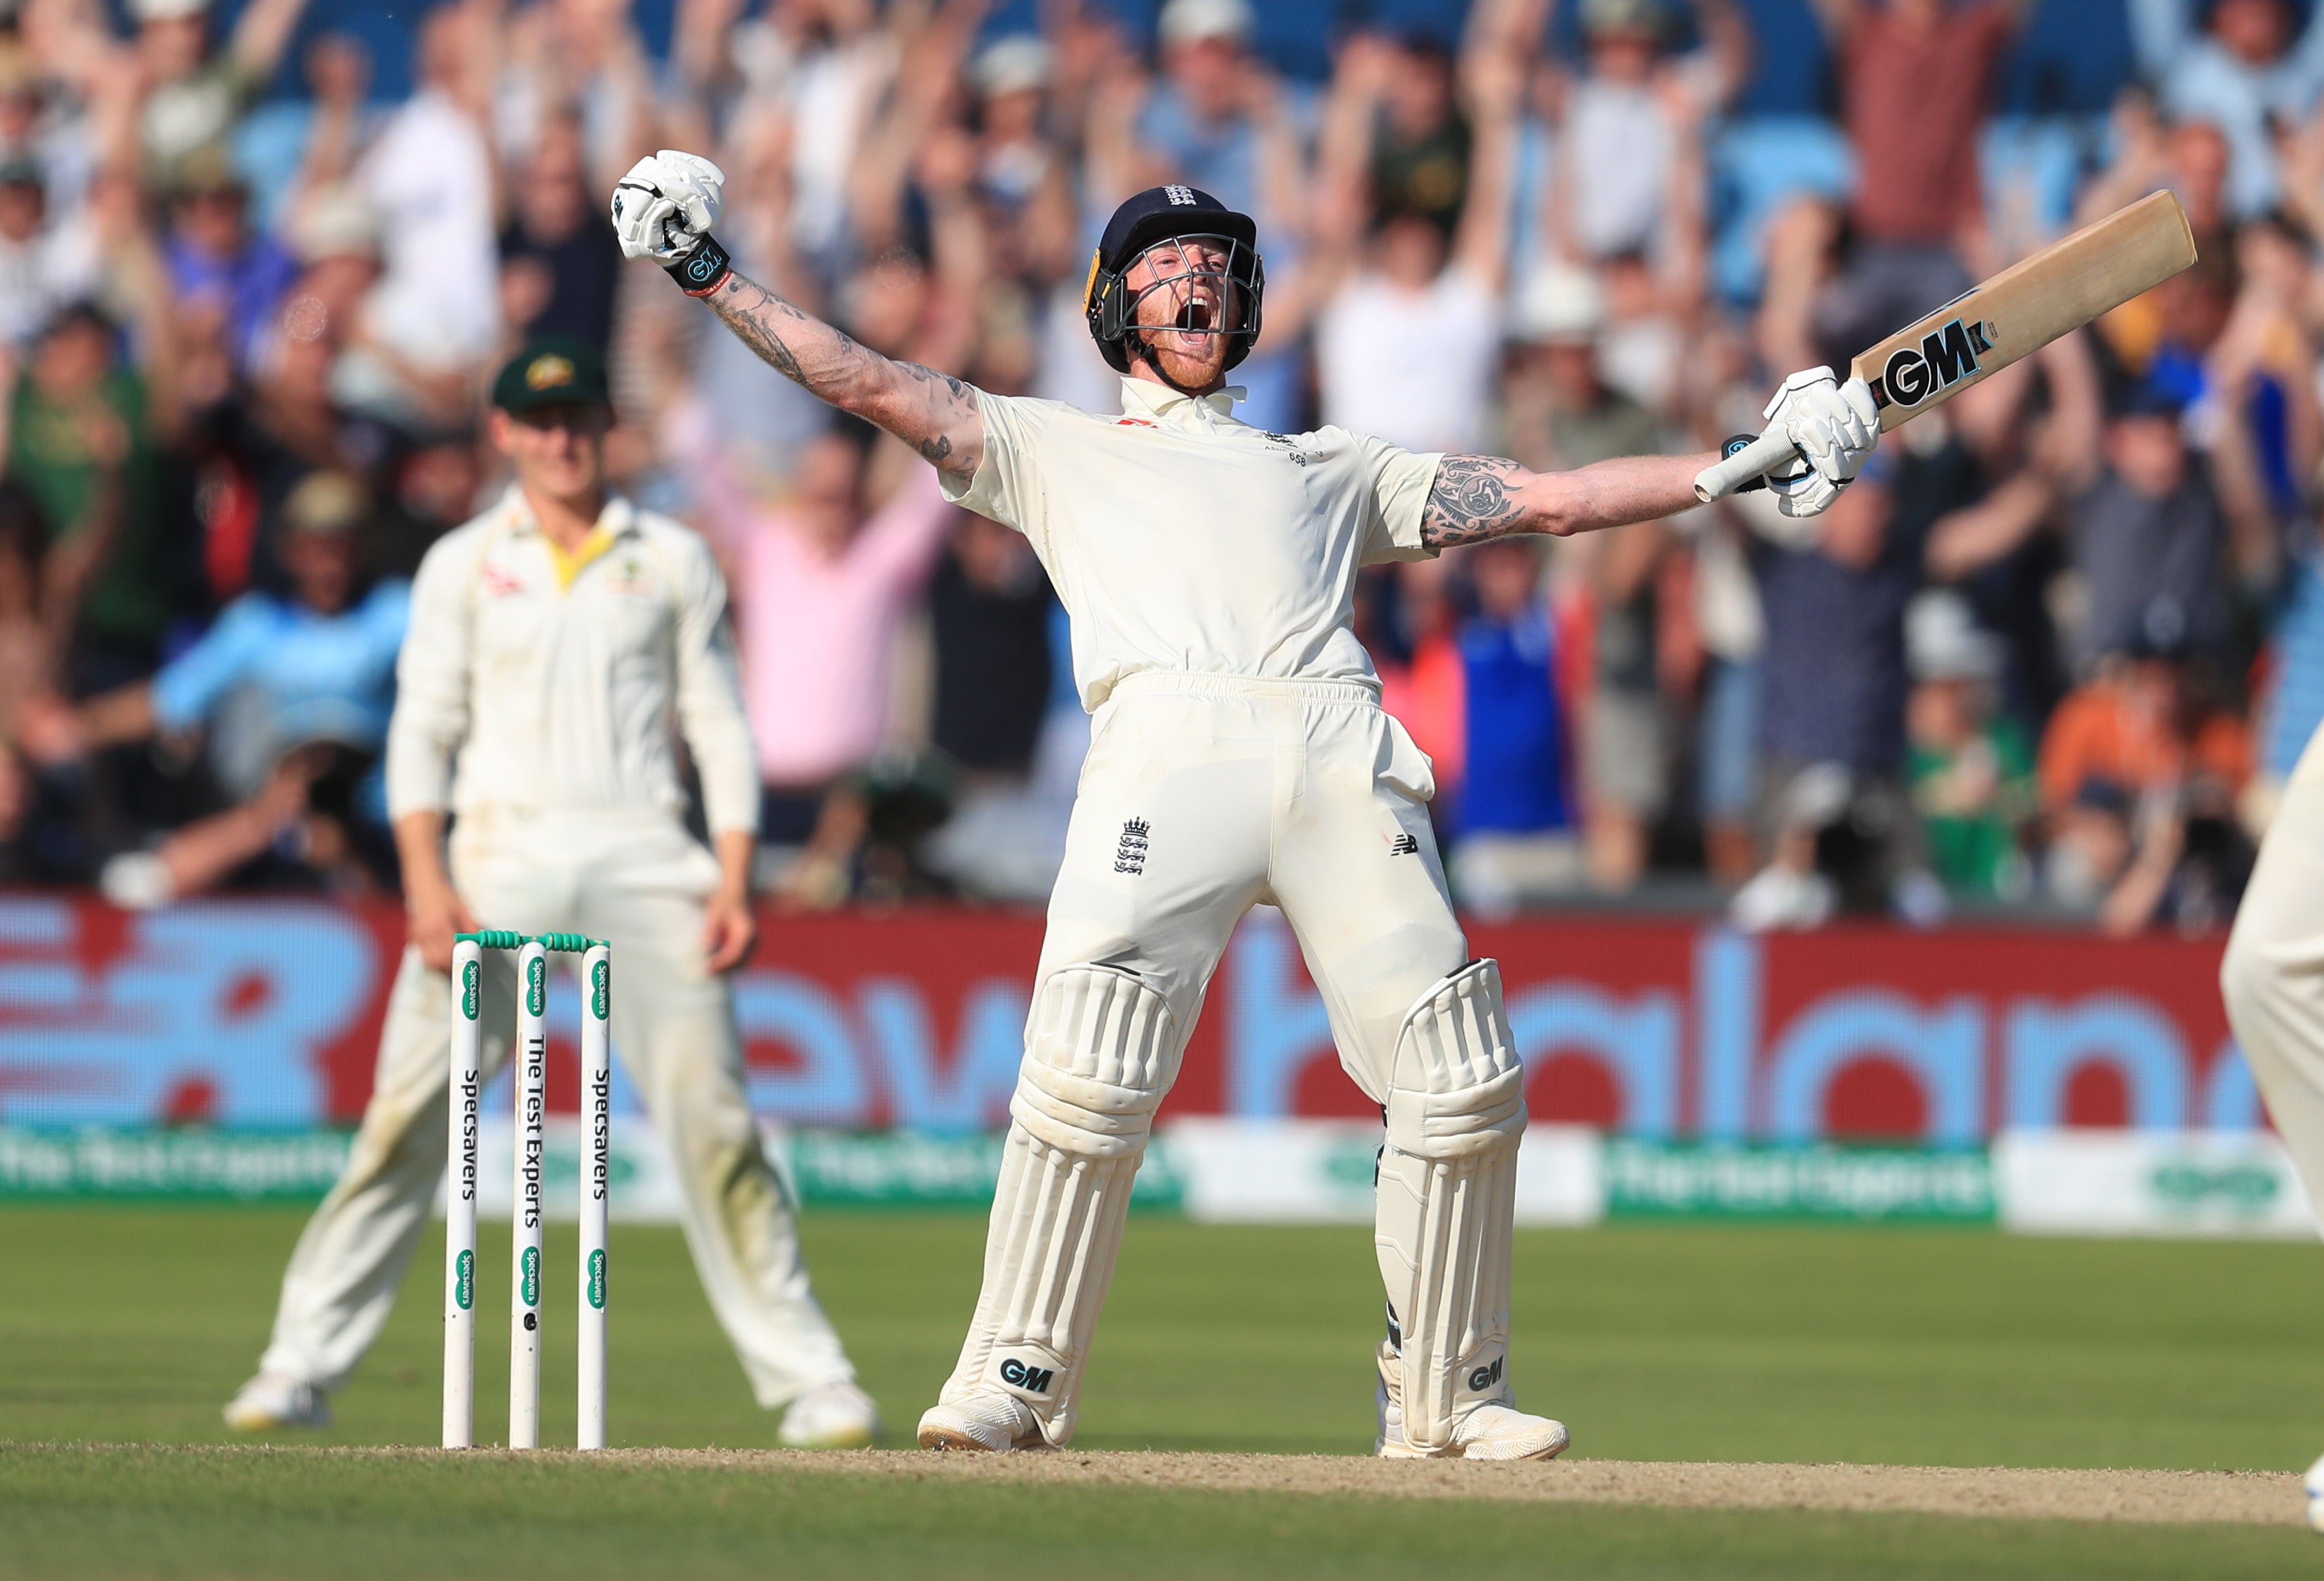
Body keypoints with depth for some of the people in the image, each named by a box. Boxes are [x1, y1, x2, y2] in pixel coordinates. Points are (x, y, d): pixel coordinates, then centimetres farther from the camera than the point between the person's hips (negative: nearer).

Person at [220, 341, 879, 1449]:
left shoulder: (672, 562, 12)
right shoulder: (464, 565, 10)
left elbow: (719, 731, 11)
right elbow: (422, 733, 5)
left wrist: (733, 881, -1)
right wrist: (426, 882, -9)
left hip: (644, 859, 0)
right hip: (500, 853, 0)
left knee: (711, 1113, -7)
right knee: (409, 1113, -9)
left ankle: (806, 1379, -3)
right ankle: (302, 1367, -6)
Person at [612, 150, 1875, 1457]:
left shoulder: (1332, 467, 35)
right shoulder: (1056, 447, 30)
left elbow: (1550, 502, 31)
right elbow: (872, 384, 22)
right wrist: (711, 275, 13)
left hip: (1343, 759, 2)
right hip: (1167, 746, -2)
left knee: (1461, 1074, -8)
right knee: (1090, 1068, -19)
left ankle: (1448, 1396, 4)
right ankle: (1018, 1382, -10)